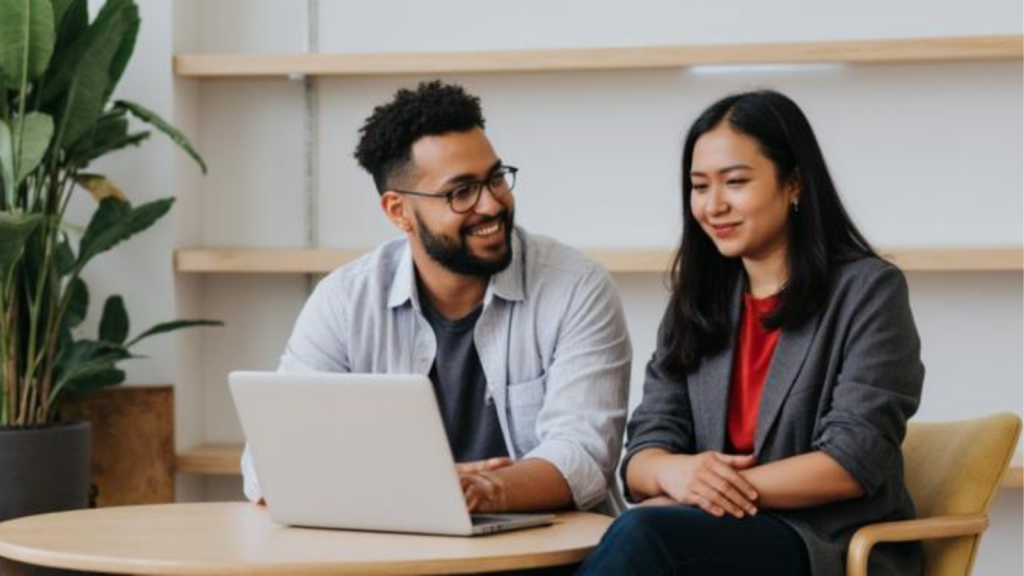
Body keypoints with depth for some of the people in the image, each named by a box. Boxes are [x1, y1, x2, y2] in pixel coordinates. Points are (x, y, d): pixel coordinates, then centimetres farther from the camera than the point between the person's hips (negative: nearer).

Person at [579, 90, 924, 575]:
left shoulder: (868, 290, 0)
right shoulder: (696, 302, 17)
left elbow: (856, 462, -10)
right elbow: (644, 451, 7)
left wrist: (735, 487, -18)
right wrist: (675, 473, -18)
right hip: (723, 531, 4)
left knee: (643, 535, -34)